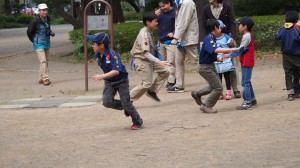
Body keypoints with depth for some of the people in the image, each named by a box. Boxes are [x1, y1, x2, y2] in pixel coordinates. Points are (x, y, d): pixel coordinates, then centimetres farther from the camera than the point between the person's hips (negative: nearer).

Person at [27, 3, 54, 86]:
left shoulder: (47, 19, 6)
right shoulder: (35, 21, -15)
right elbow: (29, 32, -5)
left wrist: (50, 33, 0)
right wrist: (34, 41, 6)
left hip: (47, 43, 7)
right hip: (39, 44, -7)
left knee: (46, 61, 10)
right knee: (43, 61, -15)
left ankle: (41, 79, 20)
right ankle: (45, 79, -19)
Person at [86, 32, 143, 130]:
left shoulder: (112, 55, -28)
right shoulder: (97, 54, -6)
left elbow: (116, 71, -38)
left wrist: (102, 76, -45)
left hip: (121, 80, -6)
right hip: (109, 82, 6)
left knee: (126, 103, -4)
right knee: (107, 102, -12)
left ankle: (138, 122, 17)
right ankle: (125, 107, 15)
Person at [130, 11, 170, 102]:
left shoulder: (149, 32, 5)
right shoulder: (144, 35, -25)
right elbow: (146, 53, -32)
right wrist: (159, 62, -37)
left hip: (149, 60, 9)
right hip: (142, 60, -9)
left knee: (165, 72, 6)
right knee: (147, 83, -10)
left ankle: (152, 91, 15)